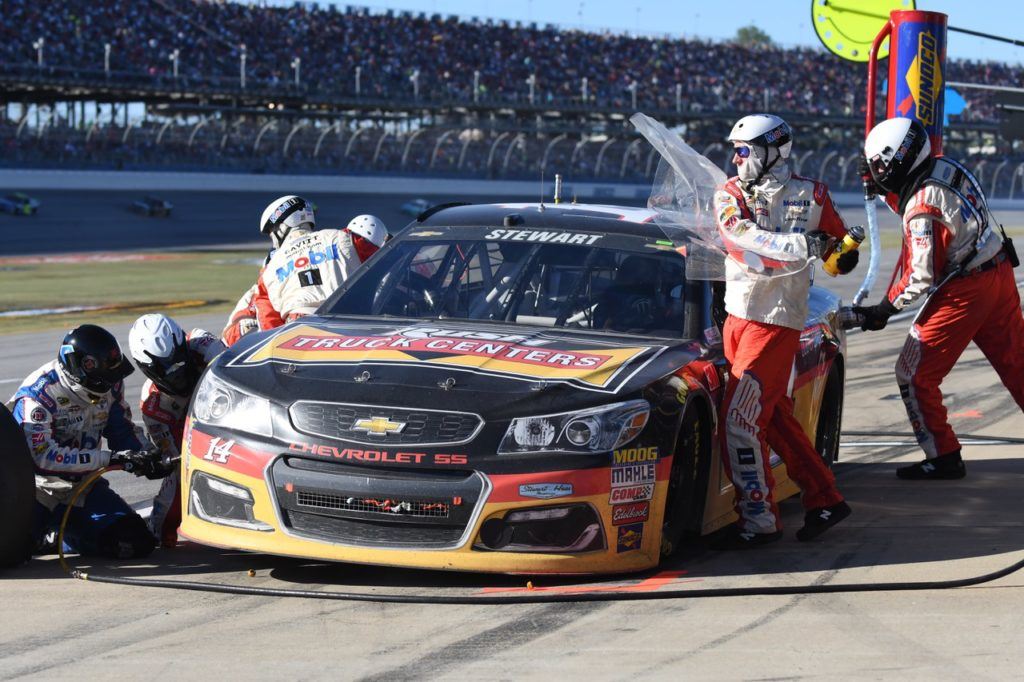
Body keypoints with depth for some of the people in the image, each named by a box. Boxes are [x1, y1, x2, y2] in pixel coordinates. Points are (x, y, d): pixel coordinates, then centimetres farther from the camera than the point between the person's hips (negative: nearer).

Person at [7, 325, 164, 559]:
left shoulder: (110, 384, -4)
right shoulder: (38, 394, -23)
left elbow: (122, 430, 10)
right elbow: (42, 456, -30)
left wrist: (150, 456, -12)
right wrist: (109, 458, -33)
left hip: (82, 484, 5)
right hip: (40, 485, -5)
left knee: (136, 541, -11)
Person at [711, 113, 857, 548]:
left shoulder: (811, 197, -1)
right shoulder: (730, 196, 5)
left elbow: (841, 251, 12)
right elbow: (743, 240, -16)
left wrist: (843, 254, -11)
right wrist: (803, 244, -27)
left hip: (777, 322, -5)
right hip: (737, 316, 5)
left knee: (739, 421, -11)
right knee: (774, 417, 11)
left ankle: (758, 519, -3)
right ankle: (824, 499, 23)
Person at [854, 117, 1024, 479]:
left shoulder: (923, 205, -21)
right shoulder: (945, 167, 3)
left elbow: (922, 275, -17)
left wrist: (883, 310, -7)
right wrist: (884, 189, 11)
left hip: (965, 291, -9)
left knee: (914, 373, 2)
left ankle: (944, 458, 7)